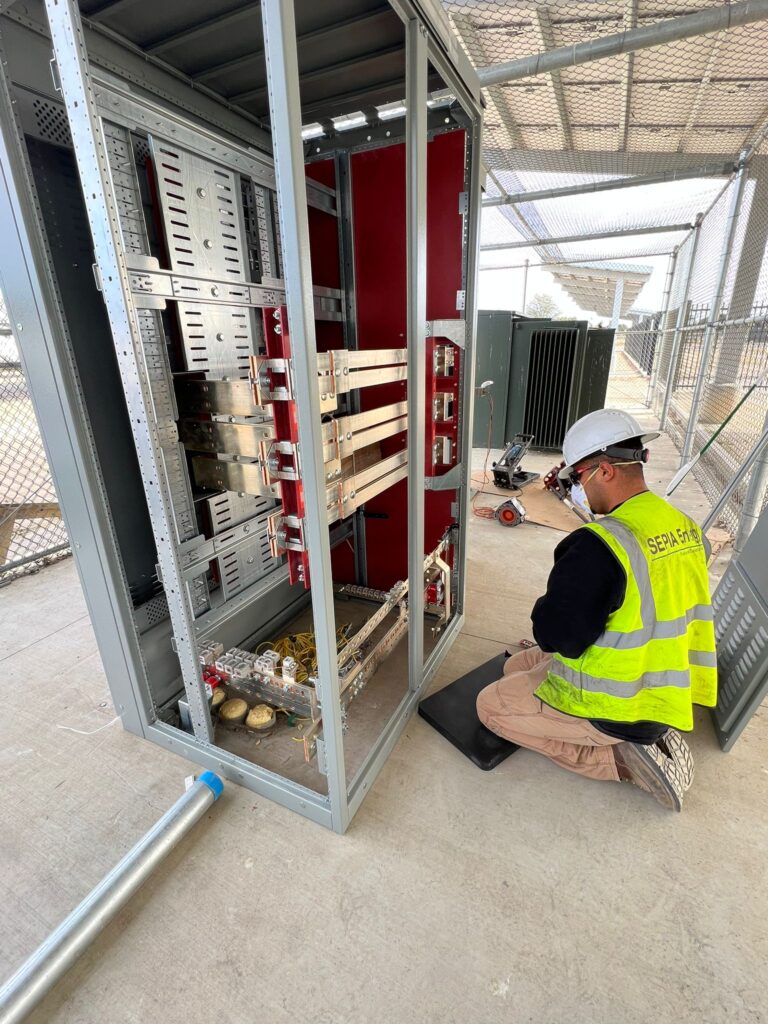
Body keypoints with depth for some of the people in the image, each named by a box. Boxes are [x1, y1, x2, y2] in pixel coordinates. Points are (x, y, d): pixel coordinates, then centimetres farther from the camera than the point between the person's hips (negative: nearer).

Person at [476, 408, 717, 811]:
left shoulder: (599, 545, -31)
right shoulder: (684, 527, -2)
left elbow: (555, 634, -25)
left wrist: (546, 611, -3)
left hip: (615, 706, -8)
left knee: (491, 705, 7)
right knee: (516, 667, 21)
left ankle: (618, 758, 1)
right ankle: (649, 734, 14)